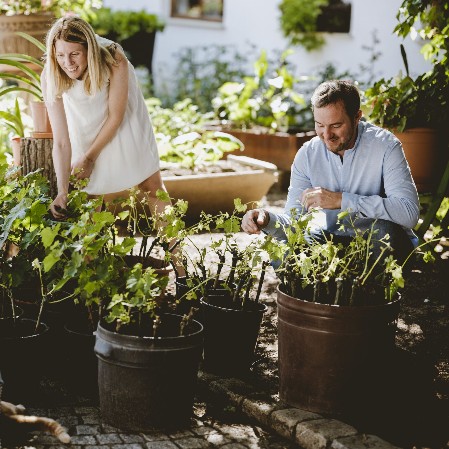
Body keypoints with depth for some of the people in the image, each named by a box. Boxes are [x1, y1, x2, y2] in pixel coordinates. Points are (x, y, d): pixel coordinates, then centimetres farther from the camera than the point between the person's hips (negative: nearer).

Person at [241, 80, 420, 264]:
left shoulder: (384, 145, -16)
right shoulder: (306, 155, -4)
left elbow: (409, 213, -29)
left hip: (380, 242, -3)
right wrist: (267, 220, -28)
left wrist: (340, 200, -30)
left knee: (383, 229, -36)